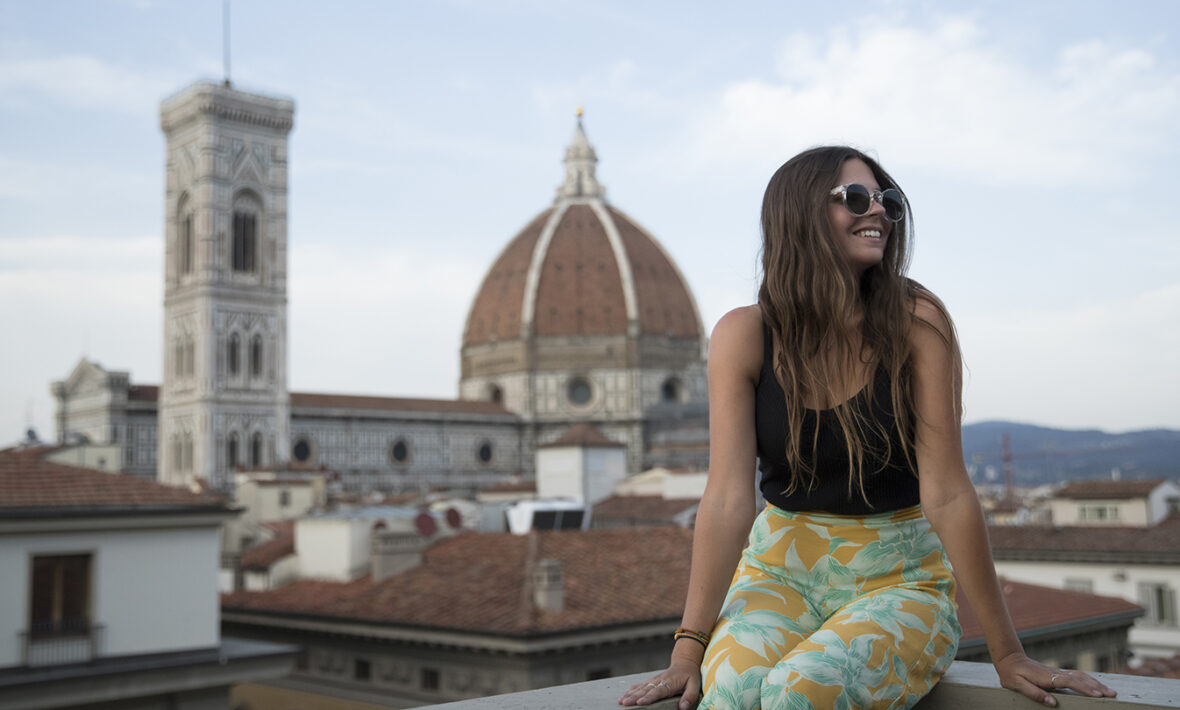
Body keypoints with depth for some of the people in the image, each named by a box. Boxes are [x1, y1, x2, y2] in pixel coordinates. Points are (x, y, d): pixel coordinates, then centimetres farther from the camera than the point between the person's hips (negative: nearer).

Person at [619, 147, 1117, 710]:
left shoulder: (915, 323, -12)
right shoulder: (745, 335, -9)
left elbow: (946, 493, -12)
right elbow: (728, 498, -13)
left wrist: (1007, 654, -11)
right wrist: (690, 647, -18)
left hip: (900, 578, -1)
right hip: (779, 573, 1)